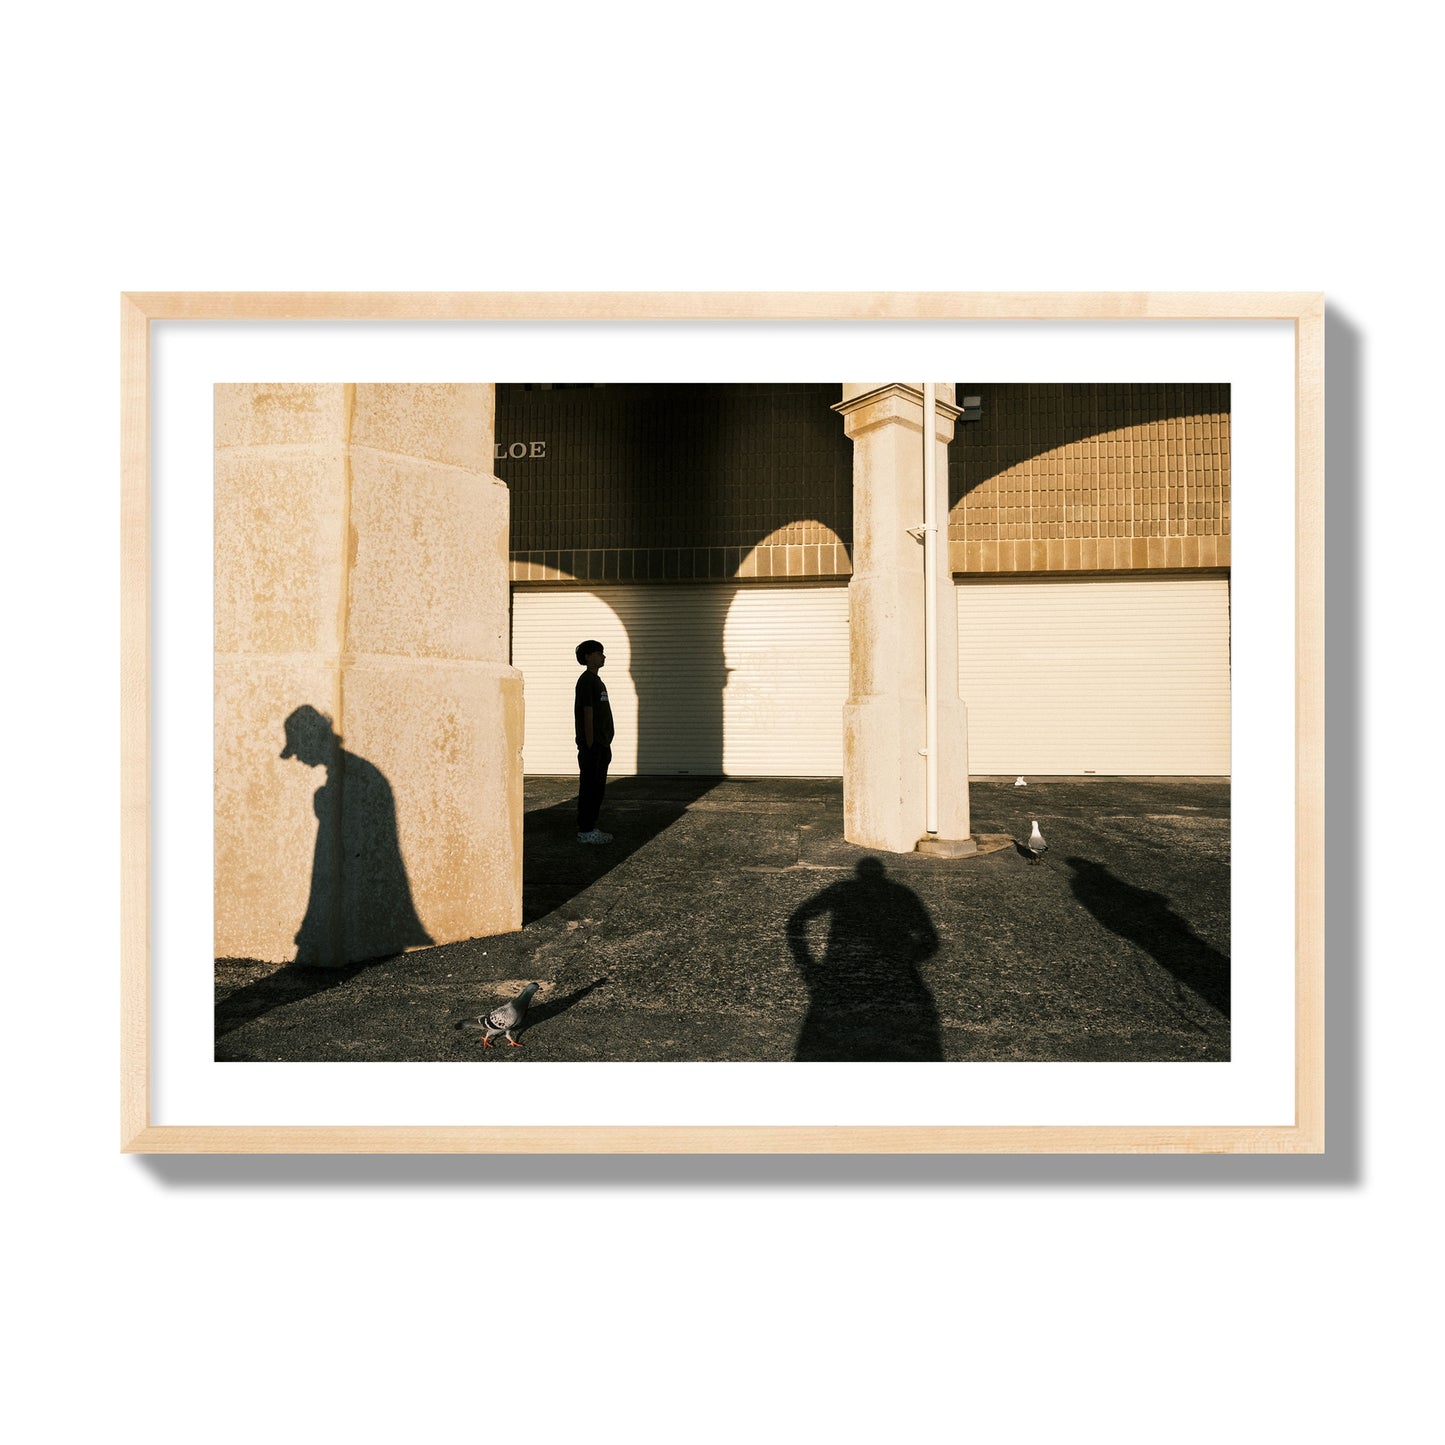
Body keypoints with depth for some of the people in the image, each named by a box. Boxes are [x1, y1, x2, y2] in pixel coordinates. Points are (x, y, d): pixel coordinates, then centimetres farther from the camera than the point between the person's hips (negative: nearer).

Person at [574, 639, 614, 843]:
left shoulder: (597, 681, 18)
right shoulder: (586, 681, -12)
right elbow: (588, 715, -17)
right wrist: (591, 746, -19)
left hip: (601, 744, 9)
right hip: (592, 745, -9)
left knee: (598, 788, 12)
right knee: (589, 787, -4)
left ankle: (591, 827, 19)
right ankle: (584, 831, 2)